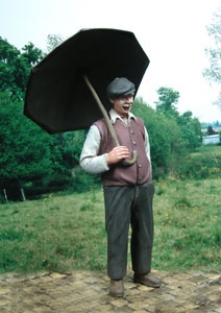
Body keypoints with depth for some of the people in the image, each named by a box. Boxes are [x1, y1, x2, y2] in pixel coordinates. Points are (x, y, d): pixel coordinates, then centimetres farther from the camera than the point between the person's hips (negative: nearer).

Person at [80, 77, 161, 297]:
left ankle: (142, 272, 28)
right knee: (117, 234, 0)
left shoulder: (139, 123, 11)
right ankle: (116, 278, 14)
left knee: (144, 232, 13)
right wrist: (108, 159, -23)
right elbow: (85, 162, -8)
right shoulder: (100, 127, -7)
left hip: (144, 188, 6)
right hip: (117, 190, -5)